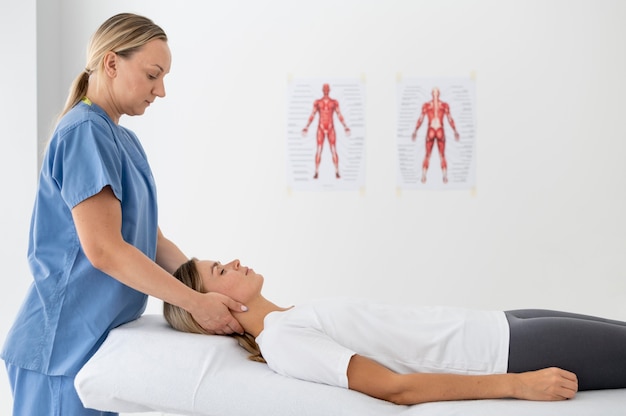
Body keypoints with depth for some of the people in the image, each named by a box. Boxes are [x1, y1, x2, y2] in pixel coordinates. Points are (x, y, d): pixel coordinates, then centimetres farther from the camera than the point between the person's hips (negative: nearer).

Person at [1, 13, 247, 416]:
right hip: (66, 342, -9)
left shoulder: (126, 140, 12)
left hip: (102, 337, 9)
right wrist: (196, 302, -20)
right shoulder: (84, 132, -16)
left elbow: (153, 241, 11)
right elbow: (103, 249, -23)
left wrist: (212, 289, -1)